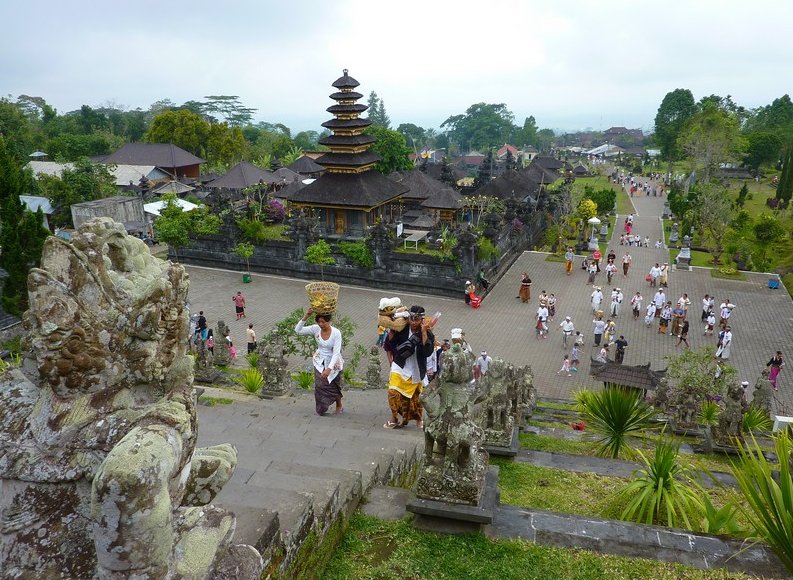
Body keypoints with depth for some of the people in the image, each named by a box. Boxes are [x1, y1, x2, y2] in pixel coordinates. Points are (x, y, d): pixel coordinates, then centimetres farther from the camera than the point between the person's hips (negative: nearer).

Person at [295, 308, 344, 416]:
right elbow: (298, 330, -18)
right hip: (320, 362, 3)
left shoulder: (336, 333, -25)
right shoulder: (316, 329, -15)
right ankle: (321, 409, 16)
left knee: (334, 386, 12)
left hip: (333, 363, -2)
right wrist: (305, 317, -30)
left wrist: (329, 369, -36)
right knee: (319, 386, -5)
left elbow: (336, 353, -27)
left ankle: (339, 406, 39)